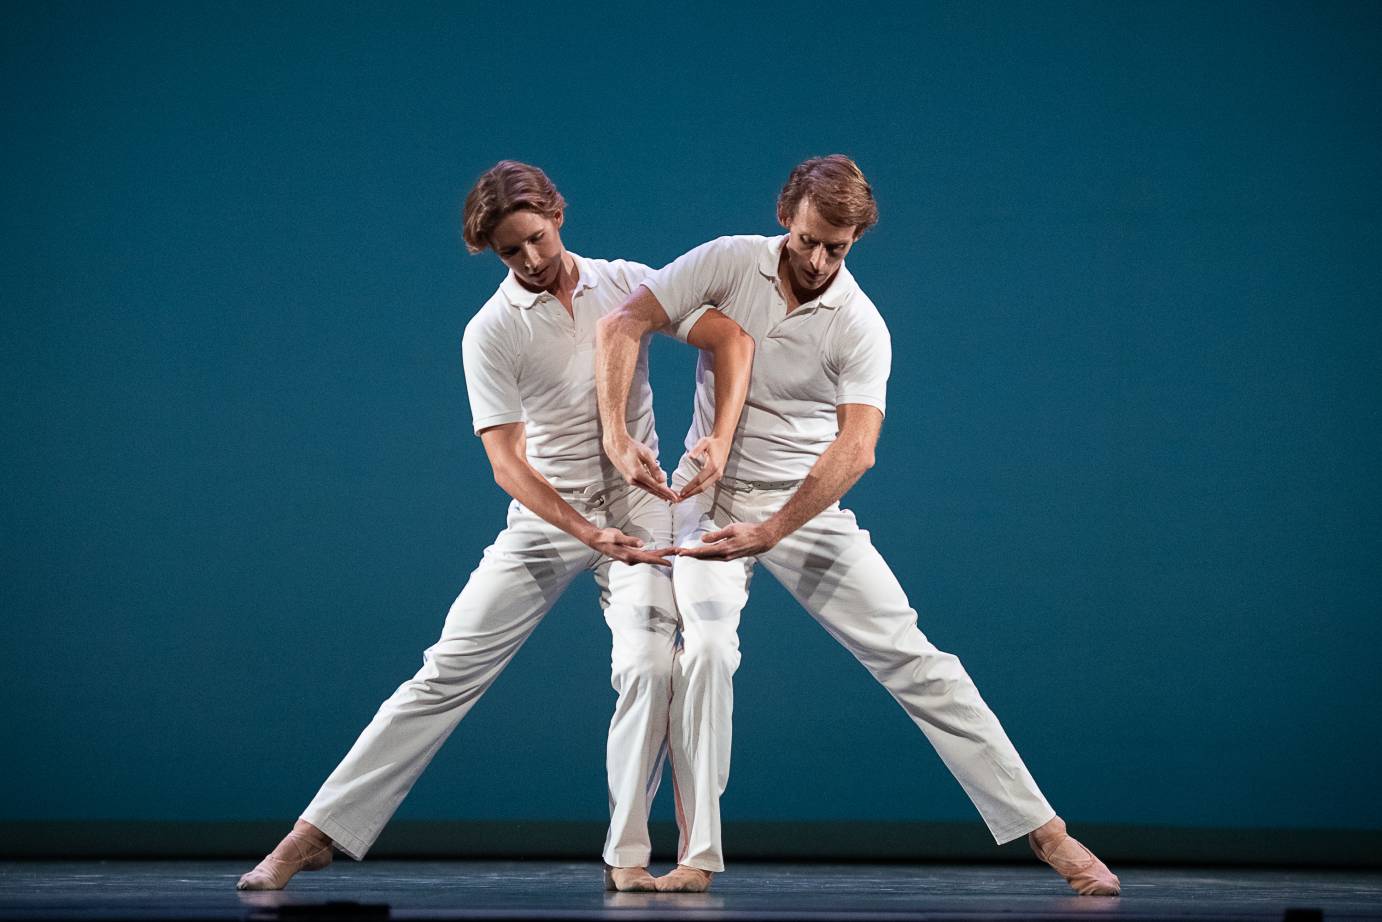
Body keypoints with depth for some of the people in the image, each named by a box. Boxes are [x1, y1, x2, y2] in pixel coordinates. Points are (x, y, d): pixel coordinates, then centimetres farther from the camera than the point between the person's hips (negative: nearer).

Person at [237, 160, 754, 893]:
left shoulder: (625, 283, -2)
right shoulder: (490, 331, -9)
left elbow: (731, 339, -3)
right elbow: (507, 463, -15)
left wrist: (722, 437, -18)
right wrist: (589, 534, -26)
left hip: (637, 502, 1)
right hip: (547, 514, -1)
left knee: (649, 667, -19)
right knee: (448, 671, -4)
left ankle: (627, 855, -9)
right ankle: (317, 833, -1)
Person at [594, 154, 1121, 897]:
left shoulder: (861, 327, -13)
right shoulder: (728, 264, -9)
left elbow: (855, 449, -23)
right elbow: (623, 326, -12)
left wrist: (769, 531, -33)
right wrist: (614, 434, -25)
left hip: (806, 507, 0)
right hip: (711, 496, 0)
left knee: (912, 658, -4)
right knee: (705, 647, -26)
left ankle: (1043, 831, -1)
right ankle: (697, 858, -18)